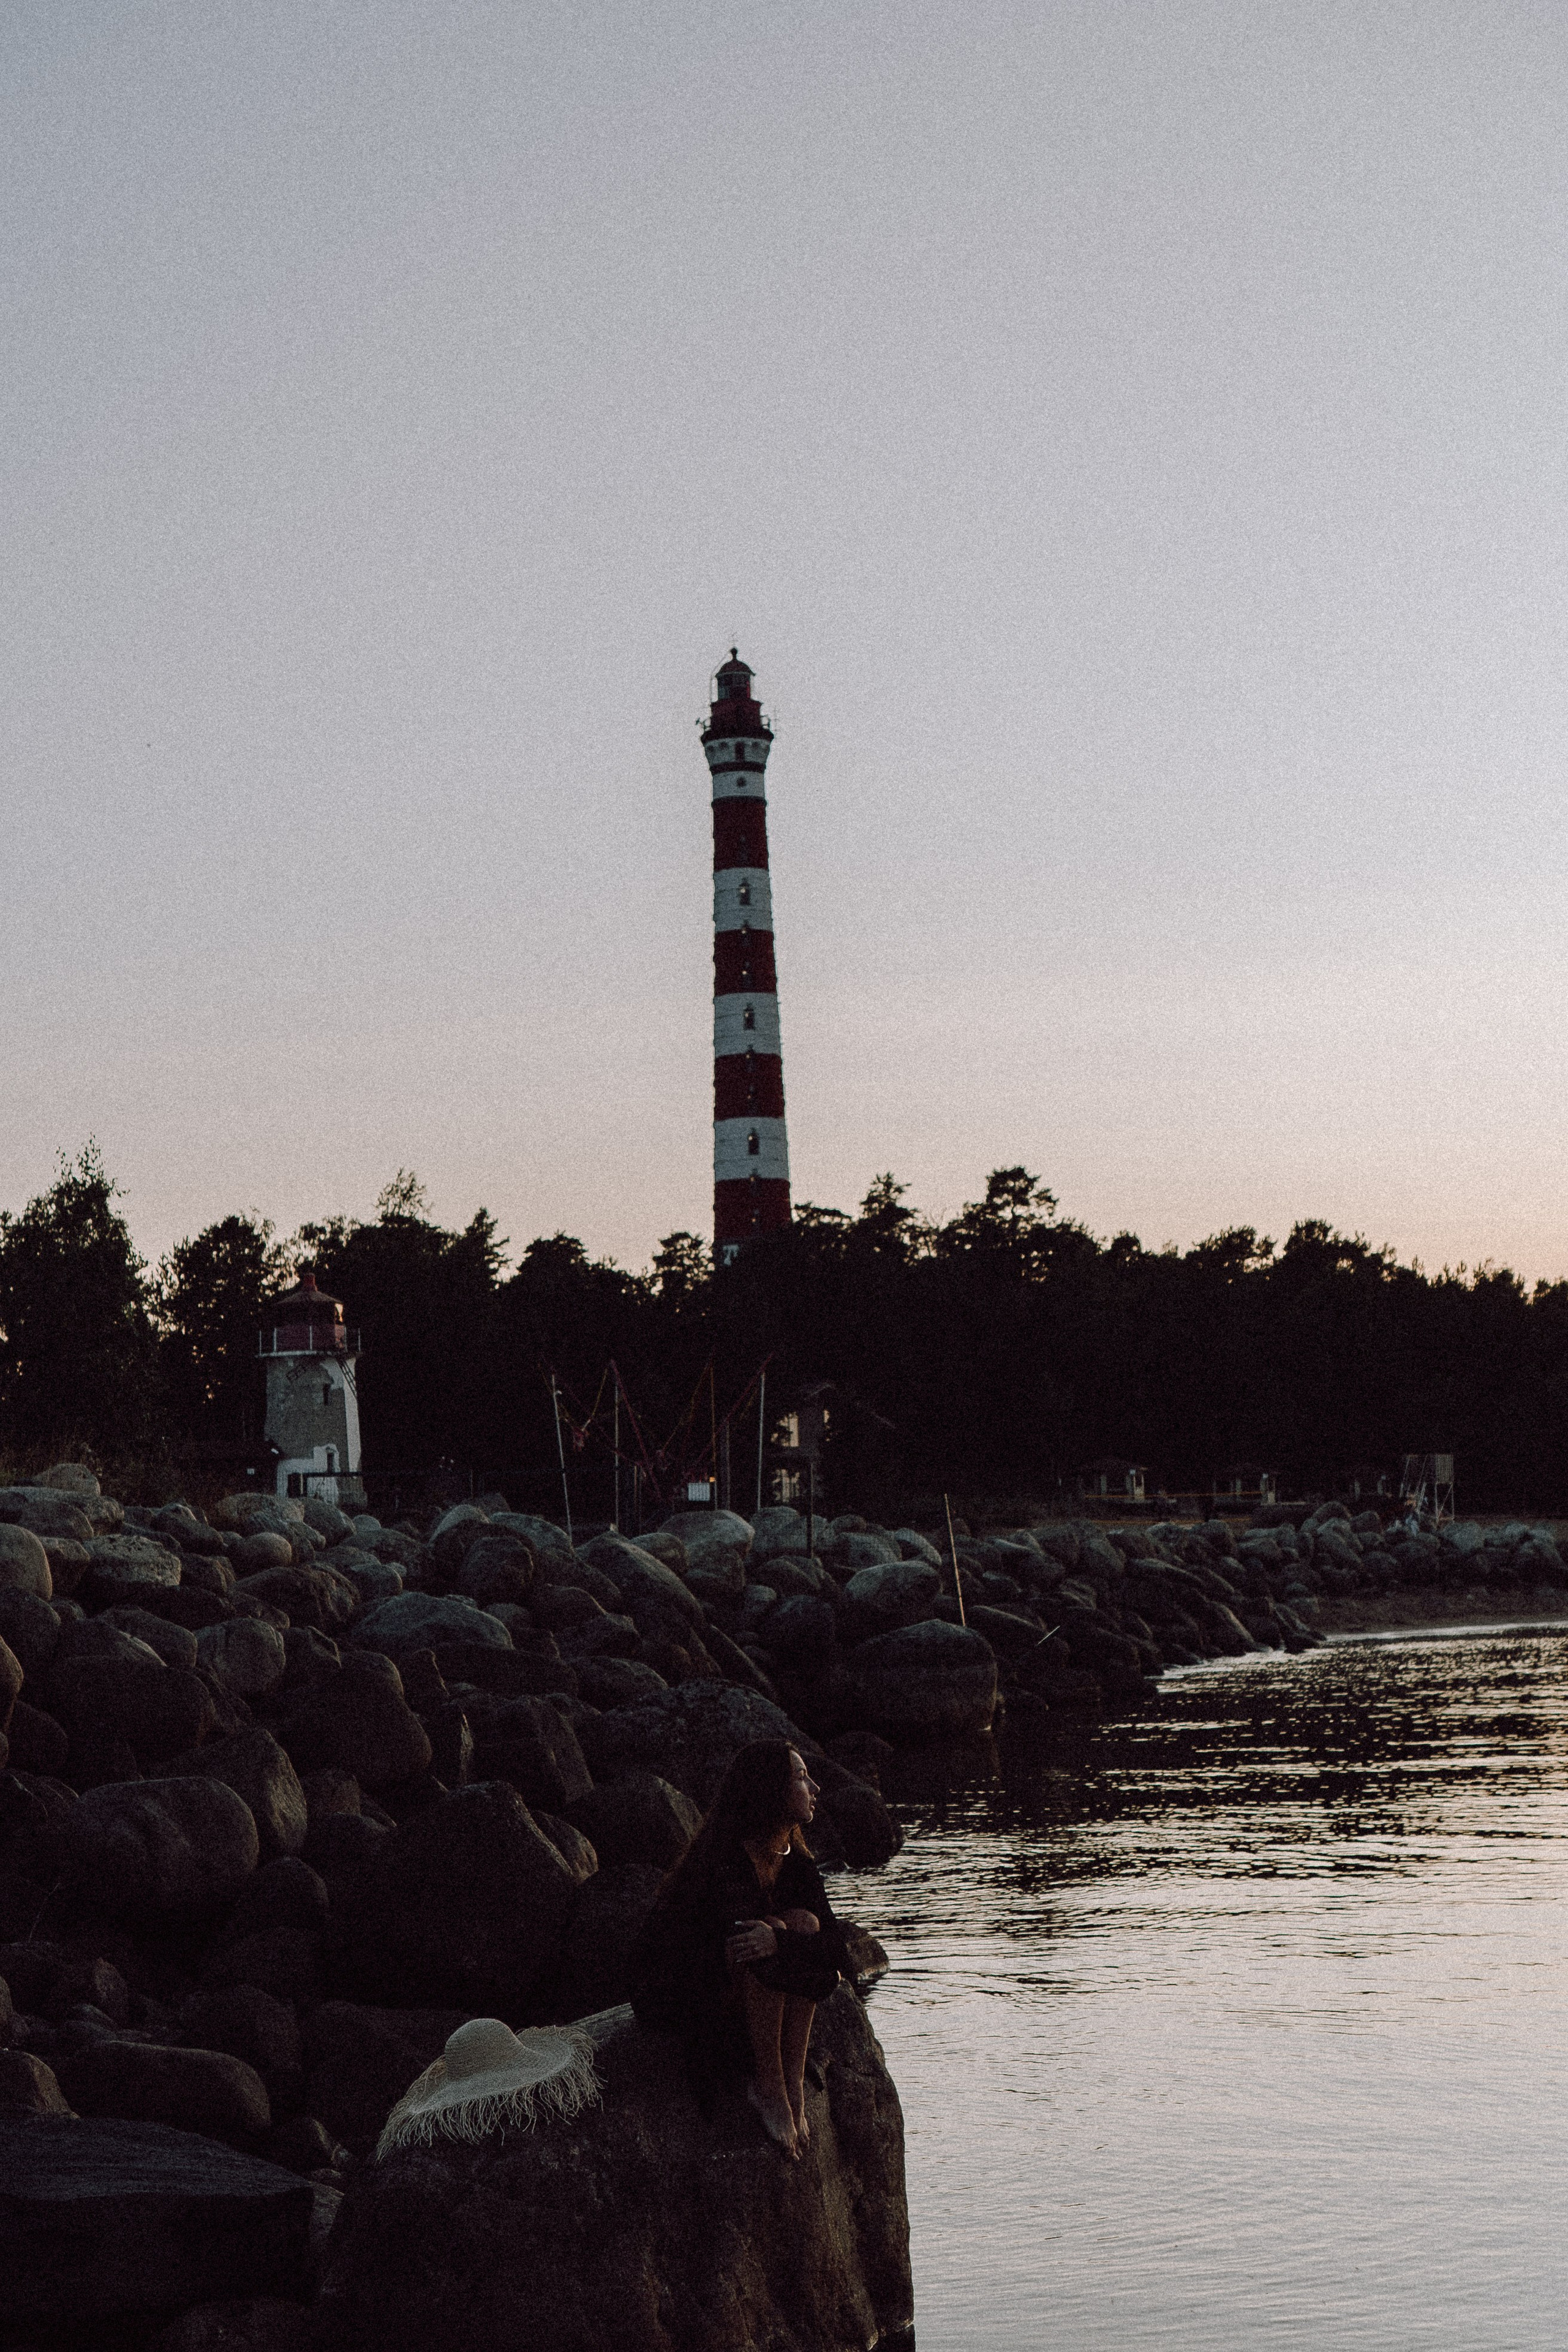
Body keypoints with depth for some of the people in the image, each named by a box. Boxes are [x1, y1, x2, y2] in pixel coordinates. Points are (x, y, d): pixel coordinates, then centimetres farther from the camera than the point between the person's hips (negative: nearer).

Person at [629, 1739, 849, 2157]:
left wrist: (778, 1942, -30)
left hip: (735, 1992, 7)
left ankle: (793, 2080, -18)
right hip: (675, 1996, -7)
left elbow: (833, 1943, -14)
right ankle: (768, 2089, -22)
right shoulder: (722, 1861, -25)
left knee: (803, 1924, -19)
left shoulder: (795, 1860, -1)